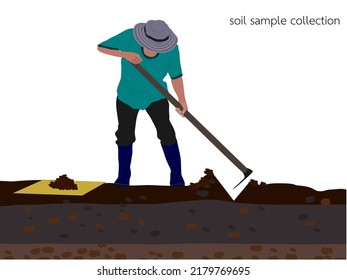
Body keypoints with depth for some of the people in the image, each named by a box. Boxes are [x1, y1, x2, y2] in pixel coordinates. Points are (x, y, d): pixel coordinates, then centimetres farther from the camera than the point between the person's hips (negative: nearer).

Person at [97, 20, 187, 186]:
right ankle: (123, 177, 32)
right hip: (127, 96, 1)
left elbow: (176, 76, -21)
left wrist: (182, 100, -37)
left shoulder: (171, 49, -26)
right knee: (125, 135, 11)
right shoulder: (130, 36, -29)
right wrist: (124, 54, -37)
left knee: (166, 132, -14)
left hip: (155, 96, -1)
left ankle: (177, 177, 1)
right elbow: (101, 47, -21)